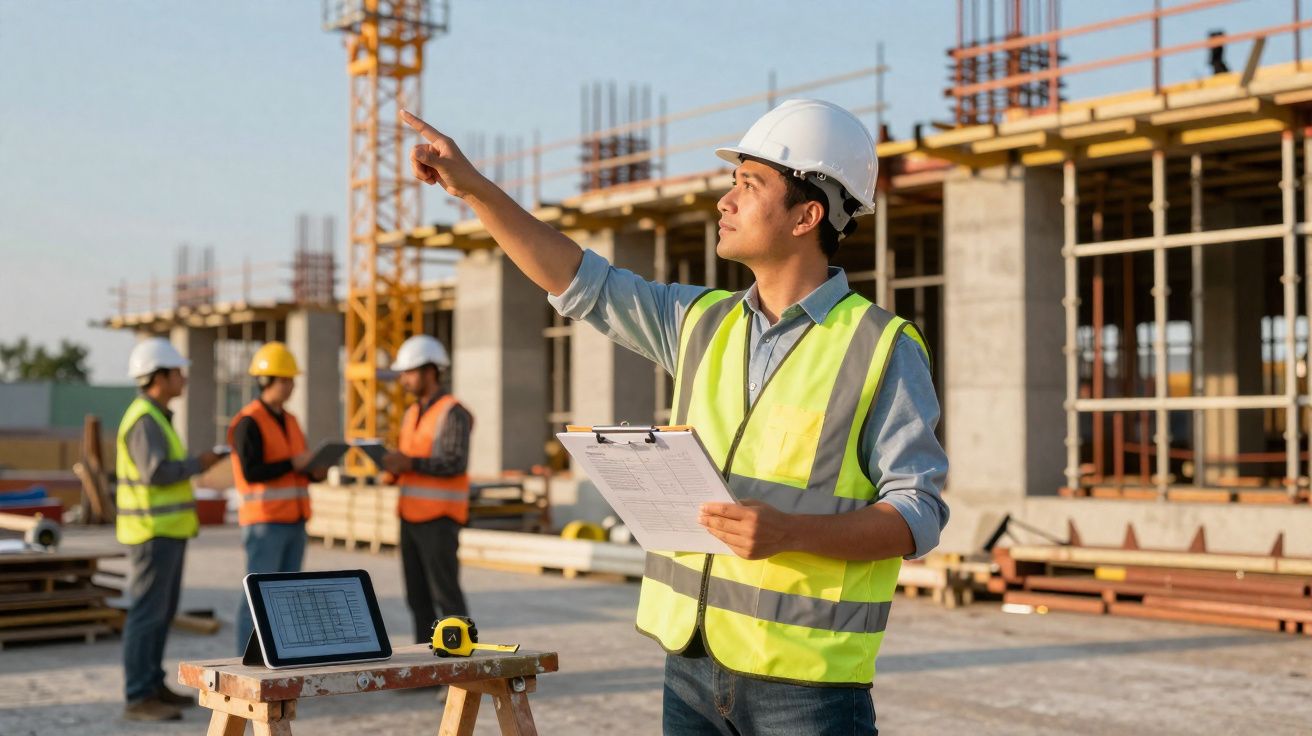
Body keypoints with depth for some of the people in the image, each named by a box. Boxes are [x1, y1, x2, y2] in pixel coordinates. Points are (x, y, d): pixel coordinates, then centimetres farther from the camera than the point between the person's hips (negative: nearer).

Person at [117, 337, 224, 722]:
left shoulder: (155, 417, 16)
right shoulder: (144, 420, -16)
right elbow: (156, 473, -26)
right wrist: (197, 464, -13)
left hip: (165, 530, 10)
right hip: (153, 531, -10)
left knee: (162, 611, 15)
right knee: (147, 612, -7)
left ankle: (152, 685, 23)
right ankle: (138, 699, -4)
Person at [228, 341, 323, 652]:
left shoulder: (289, 421, 15)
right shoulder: (249, 423, -11)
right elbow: (251, 473, -20)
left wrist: (316, 471, -3)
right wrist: (294, 463, -19)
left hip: (293, 522, 8)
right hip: (264, 523, -8)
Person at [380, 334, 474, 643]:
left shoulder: (453, 413, -12)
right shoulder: (412, 415, 16)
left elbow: (455, 465, -21)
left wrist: (410, 462, -29)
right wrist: (394, 468, -2)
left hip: (440, 519, -8)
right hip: (412, 518, 8)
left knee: (446, 594, -6)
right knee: (417, 596, 7)